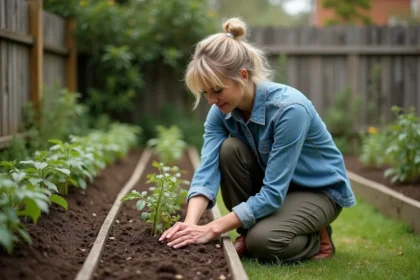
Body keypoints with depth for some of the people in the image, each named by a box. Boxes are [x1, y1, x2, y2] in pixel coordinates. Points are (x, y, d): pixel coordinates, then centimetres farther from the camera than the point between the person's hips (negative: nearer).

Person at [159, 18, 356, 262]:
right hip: (272, 184, 6)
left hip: (319, 190, -6)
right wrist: (190, 222, -40)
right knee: (230, 149, -23)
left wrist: (212, 229, -37)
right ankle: (247, 233, -4)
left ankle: (318, 239, 1)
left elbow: (273, 193, -34)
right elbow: (207, 171, -22)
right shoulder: (221, 111, -14)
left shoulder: (289, 108, -34)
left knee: (263, 241, -31)